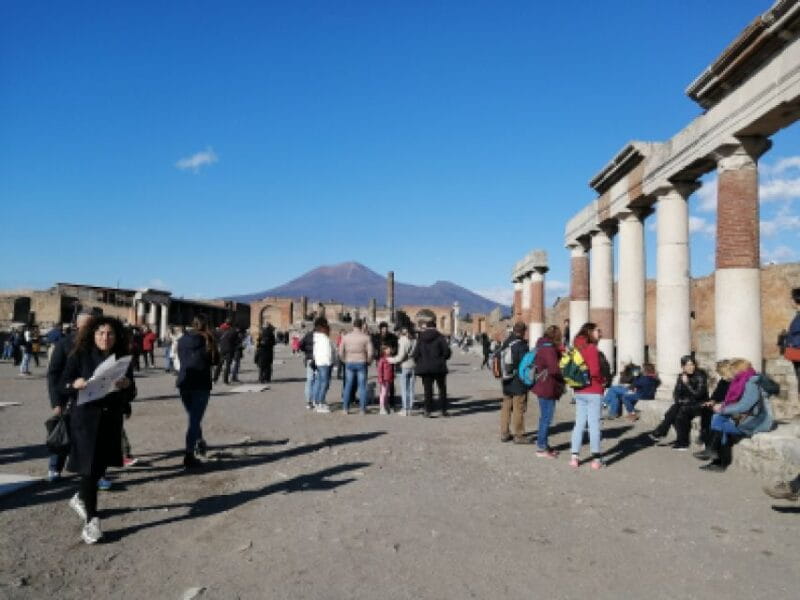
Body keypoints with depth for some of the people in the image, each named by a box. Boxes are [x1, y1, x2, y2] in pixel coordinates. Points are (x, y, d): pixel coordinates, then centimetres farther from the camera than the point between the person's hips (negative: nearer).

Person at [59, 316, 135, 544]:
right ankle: (91, 519, 4)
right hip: (86, 418, -4)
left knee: (100, 466, 14)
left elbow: (131, 394, 3)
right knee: (89, 467, -6)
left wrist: (127, 385, -19)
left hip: (112, 420, 4)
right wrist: (75, 385, -25)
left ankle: (80, 498, 42)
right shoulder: (79, 356, -4)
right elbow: (62, 387, -4)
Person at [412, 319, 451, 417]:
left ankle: (428, 410, 2)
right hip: (439, 367, -1)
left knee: (427, 389, 6)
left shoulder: (421, 338, 1)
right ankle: (444, 410, 12)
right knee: (442, 389, 11)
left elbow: (415, 354, -3)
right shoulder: (440, 337, -5)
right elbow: (447, 351, -10)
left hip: (425, 368, 1)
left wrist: (419, 362, 13)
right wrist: (442, 359, 8)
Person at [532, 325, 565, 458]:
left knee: (545, 417, 19)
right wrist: (563, 377, -7)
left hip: (542, 386, 10)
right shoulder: (549, 348, -18)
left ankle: (544, 445, 29)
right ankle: (541, 448, 4)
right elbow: (554, 369, -25)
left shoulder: (541, 346, 12)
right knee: (546, 418, -2)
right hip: (547, 388, -10)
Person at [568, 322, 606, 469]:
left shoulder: (578, 348, 9)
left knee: (579, 423, 10)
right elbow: (595, 371, -20)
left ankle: (574, 457, 11)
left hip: (579, 392, 7)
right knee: (594, 424, 1)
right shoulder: (592, 348, -14)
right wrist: (603, 380, -3)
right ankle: (596, 459, 7)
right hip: (594, 392, -7)